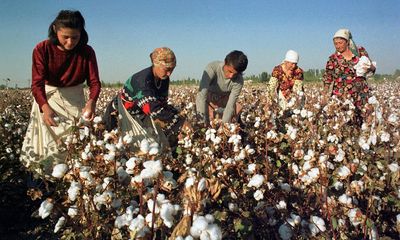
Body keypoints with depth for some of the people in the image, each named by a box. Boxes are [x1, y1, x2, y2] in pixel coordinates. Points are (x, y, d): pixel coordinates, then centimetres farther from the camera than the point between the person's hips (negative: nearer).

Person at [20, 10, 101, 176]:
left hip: (75, 98, 1)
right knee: (49, 141, -6)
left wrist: (92, 101, -39)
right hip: (47, 97, -1)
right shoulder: (42, 50, -17)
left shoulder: (87, 52, -13)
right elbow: (37, 83, -24)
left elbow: (94, 81, -16)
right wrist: (45, 107, -45)